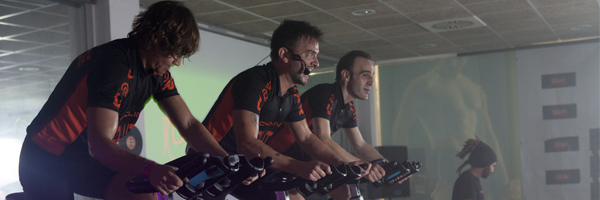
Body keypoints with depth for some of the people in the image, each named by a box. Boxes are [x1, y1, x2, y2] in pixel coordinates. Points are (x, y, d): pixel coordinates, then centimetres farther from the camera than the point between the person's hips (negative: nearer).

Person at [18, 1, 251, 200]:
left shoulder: (157, 73, -2)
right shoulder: (115, 64, -27)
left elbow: (188, 124, -2)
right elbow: (99, 145, -34)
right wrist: (151, 169, -50)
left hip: (85, 159, 7)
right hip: (46, 159, -7)